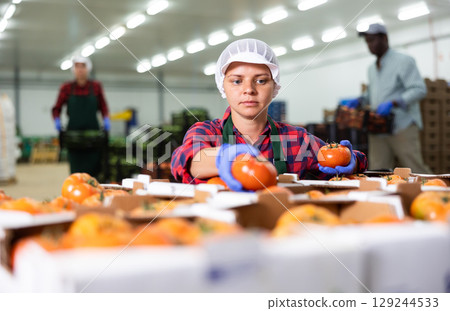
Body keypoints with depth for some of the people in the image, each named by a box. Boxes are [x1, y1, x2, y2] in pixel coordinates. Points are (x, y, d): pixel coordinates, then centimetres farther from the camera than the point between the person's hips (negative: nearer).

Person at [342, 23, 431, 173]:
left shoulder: (403, 61, -3)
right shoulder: (372, 68, 20)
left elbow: (419, 89, -12)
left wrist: (393, 103, -24)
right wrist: (359, 101, 11)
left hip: (402, 128, -7)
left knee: (416, 170, -8)